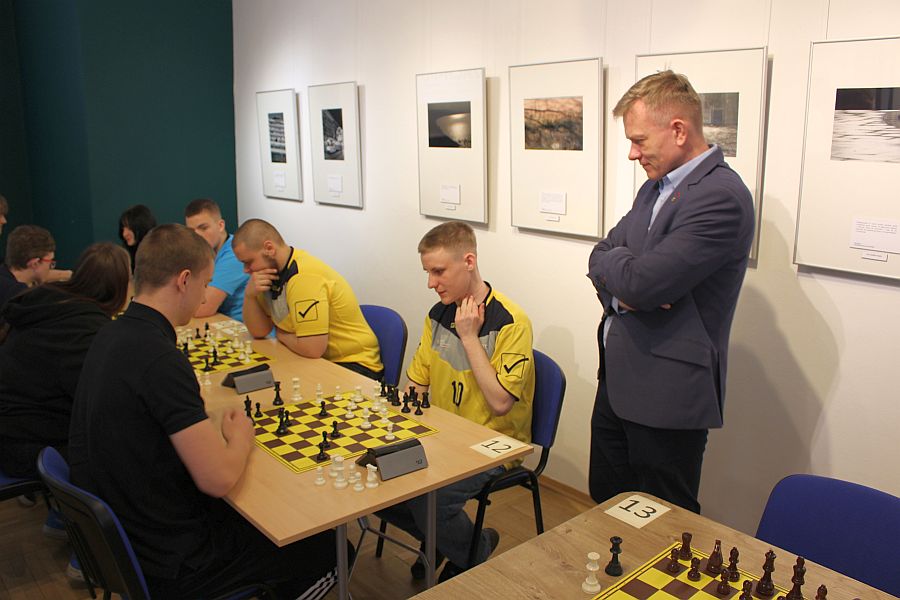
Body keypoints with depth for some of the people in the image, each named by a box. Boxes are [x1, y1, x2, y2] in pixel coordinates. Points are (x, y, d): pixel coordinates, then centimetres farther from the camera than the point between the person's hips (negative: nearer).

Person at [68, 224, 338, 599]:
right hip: (166, 565, -9)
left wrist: (217, 433, 0)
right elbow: (218, 478, -28)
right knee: (327, 549, 6)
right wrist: (240, 437, -7)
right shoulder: (159, 359, -28)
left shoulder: (111, 336, 1)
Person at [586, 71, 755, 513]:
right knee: (606, 506, 22)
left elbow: (641, 282, -26)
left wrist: (615, 258, -4)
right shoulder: (656, 187, 11)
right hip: (618, 380, 9)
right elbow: (600, 258, 11)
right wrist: (622, 287, -11)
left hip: (668, 394, -9)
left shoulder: (721, 197, -20)